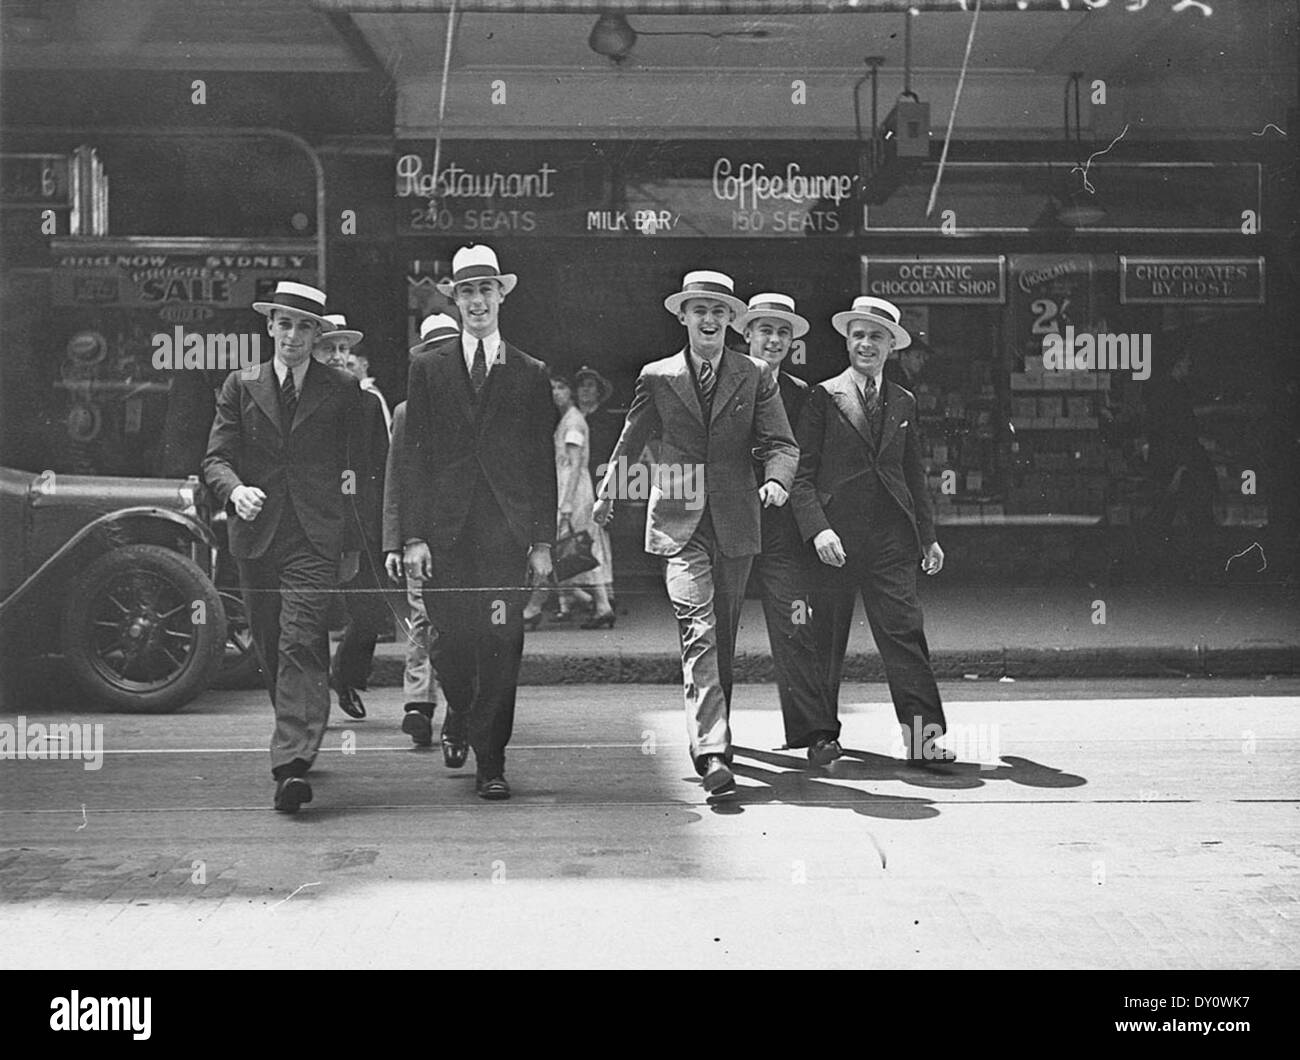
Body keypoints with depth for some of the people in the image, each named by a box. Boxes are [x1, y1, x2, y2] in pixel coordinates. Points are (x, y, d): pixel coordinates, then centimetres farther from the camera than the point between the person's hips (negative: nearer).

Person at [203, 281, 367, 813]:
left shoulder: (342, 390, 7)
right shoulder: (240, 386, 11)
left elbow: (358, 464, 10)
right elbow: (216, 456, 5)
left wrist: (352, 540, 7)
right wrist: (235, 490, -18)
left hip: (316, 538, -3)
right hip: (257, 535, 3)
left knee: (301, 645, -16)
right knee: (271, 649, 11)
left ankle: (292, 764, -21)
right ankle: (300, 740, 31)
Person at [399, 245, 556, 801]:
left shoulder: (530, 374, 10)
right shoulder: (428, 368, 9)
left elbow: (543, 463, 8)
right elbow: (413, 456, 4)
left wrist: (543, 541, 1)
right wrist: (413, 535, -6)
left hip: (507, 531, 0)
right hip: (445, 530, 0)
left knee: (500, 646, -4)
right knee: (449, 641, 3)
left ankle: (490, 761, 6)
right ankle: (459, 716, 35)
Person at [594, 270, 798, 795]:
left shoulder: (755, 377, 7)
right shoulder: (656, 377, 7)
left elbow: (782, 444, 2)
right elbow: (631, 441, 19)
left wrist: (776, 480, -18)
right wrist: (609, 488, 18)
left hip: (735, 522, 2)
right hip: (678, 520, -2)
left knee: (724, 633, 11)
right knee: (697, 629, -15)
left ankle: (713, 729, 29)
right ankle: (711, 751, -21)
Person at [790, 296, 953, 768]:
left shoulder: (903, 402, 16)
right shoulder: (823, 397, 3)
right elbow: (802, 473, -2)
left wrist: (927, 534, 15)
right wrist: (818, 529, -15)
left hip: (891, 535, 2)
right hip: (835, 536, -2)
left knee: (904, 632, -6)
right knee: (826, 639, 6)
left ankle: (923, 737, -9)